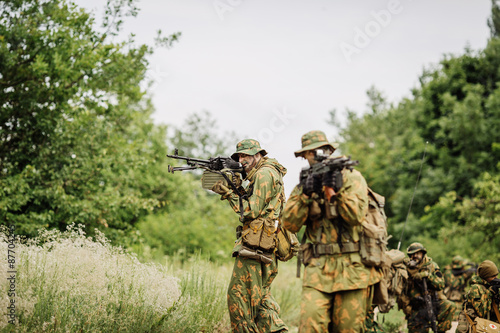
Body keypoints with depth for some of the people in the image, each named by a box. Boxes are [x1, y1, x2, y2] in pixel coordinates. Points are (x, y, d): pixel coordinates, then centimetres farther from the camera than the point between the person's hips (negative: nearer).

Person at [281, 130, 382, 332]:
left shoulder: (351, 177, 4)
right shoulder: (305, 183, 13)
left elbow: (356, 216, -9)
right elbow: (290, 224, 1)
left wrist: (338, 189, -18)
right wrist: (305, 194, -10)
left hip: (352, 267, -1)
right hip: (318, 266, 2)